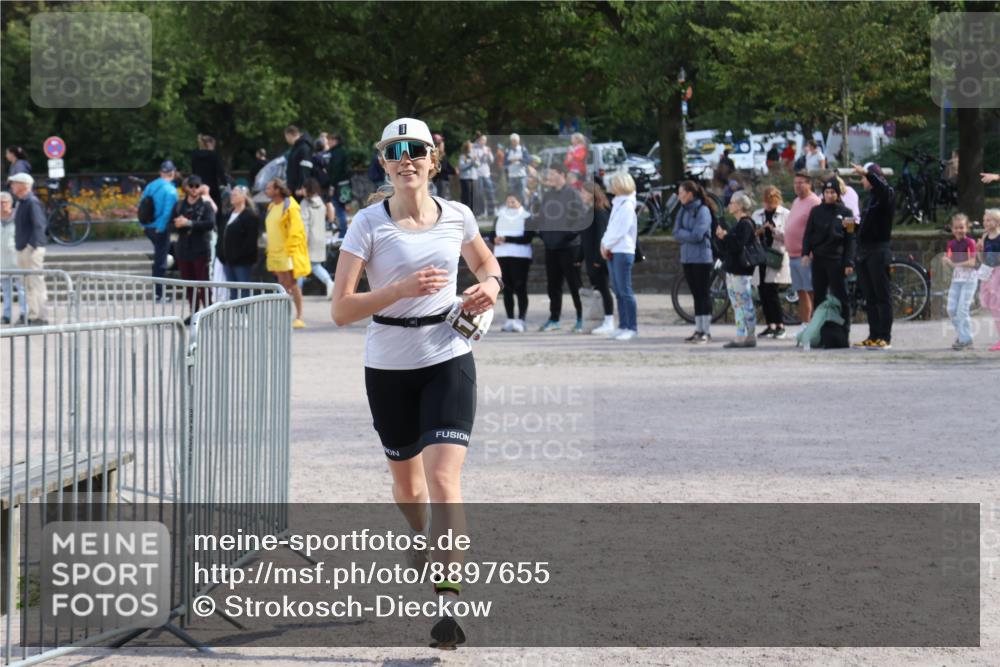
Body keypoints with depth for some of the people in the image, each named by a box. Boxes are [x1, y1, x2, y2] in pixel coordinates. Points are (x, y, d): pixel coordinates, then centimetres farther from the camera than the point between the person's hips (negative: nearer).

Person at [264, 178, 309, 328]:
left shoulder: (290, 207, -11)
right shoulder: (272, 207, 14)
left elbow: (295, 231, -14)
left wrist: (290, 250, -19)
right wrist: (269, 250, 15)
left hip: (287, 252, -8)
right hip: (275, 252, 8)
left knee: (292, 285, -6)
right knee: (283, 285, 11)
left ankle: (299, 317, -4)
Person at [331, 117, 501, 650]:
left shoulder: (457, 217, 0)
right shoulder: (368, 225, -9)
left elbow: (485, 263, 21)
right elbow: (340, 310, -14)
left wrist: (489, 285, -2)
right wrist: (401, 289, -26)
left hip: (449, 360, 0)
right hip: (388, 366, 0)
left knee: (443, 477, -16)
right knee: (406, 481, 17)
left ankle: (449, 599, -17)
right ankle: (422, 542, 51)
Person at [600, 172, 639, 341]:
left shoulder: (627, 205, -11)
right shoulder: (618, 203, 17)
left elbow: (619, 230, -15)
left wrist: (606, 245, -7)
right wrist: (604, 243, 2)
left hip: (623, 252, -9)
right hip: (614, 252, 9)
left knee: (625, 291, -8)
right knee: (619, 292, 8)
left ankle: (632, 328, -7)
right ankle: (623, 326, 11)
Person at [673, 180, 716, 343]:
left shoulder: (702, 210, -11)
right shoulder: (684, 210, 10)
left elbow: (697, 235, -18)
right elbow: (676, 233, 5)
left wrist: (682, 233, -5)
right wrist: (688, 234, -12)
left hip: (701, 258, -7)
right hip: (687, 258, 7)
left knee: (703, 294, -3)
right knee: (696, 294, 10)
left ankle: (706, 331, -1)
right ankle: (698, 329, 14)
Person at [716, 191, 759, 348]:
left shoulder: (745, 224, -14)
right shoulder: (738, 224, 17)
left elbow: (739, 246, -23)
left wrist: (725, 236, -18)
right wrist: (722, 236, 9)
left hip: (740, 270, -10)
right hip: (732, 269, 10)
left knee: (745, 304, -7)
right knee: (736, 305, 10)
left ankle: (751, 337, -5)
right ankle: (740, 337, 13)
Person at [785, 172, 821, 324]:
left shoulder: (814, 203, -11)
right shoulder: (796, 202, 18)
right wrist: (789, 248, 20)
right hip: (794, 255, 9)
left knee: (811, 292, -8)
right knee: (801, 293, 13)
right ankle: (804, 325, 18)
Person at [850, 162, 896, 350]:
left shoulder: (886, 194, -6)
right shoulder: (870, 198, 19)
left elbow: (883, 188, -30)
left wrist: (866, 173, -38)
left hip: (879, 251, -9)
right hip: (865, 252, 9)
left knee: (882, 297, -6)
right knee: (870, 297, 8)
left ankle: (885, 337, -6)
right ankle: (873, 336, 11)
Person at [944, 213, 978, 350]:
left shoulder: (970, 243, -9)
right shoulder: (951, 244, 7)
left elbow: (972, 262, -16)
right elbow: (949, 263, 8)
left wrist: (956, 264, -24)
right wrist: (946, 261, -14)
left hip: (968, 278, -6)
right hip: (956, 277, 6)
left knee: (962, 309, -10)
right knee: (951, 309, 3)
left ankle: (966, 340, -2)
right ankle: (961, 335, 19)